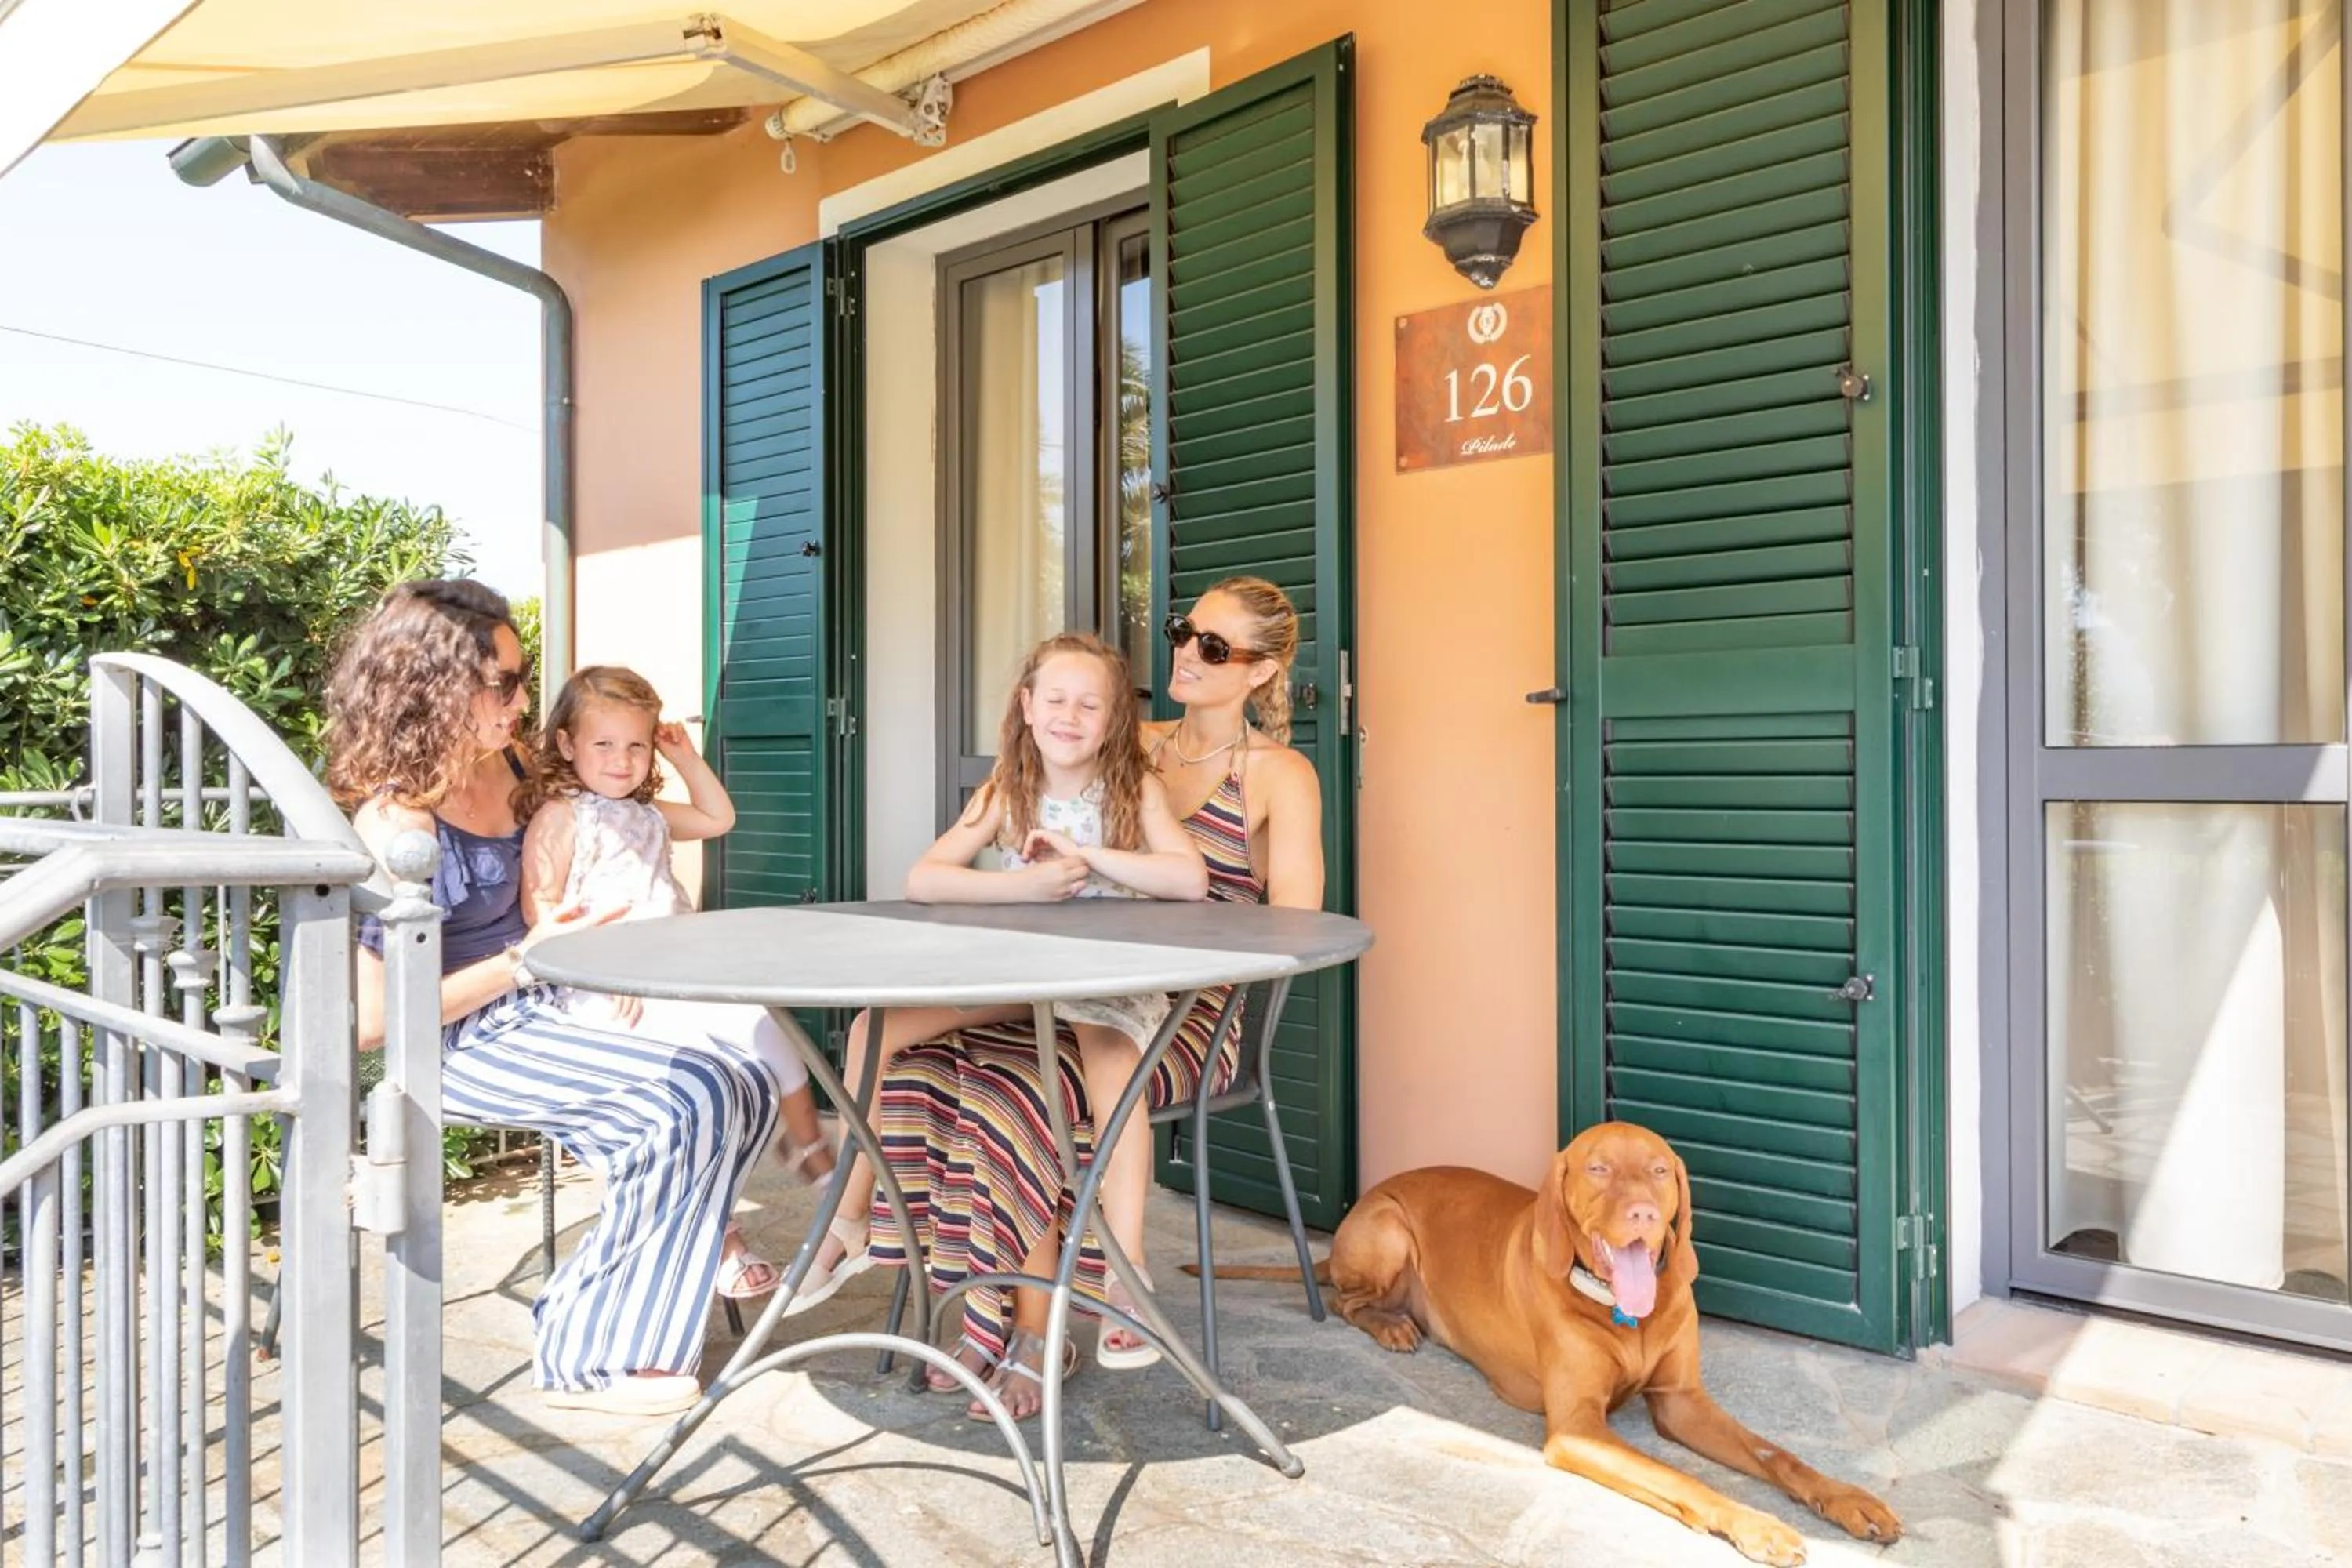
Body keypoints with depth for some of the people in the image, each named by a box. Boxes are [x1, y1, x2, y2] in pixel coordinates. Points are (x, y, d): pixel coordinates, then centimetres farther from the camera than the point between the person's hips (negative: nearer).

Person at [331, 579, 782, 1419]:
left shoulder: (506, 763, 1)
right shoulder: (398, 827, -21)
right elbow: (371, 1019, -22)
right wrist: (524, 962, -19)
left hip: (540, 1006, 7)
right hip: (466, 1044, -7)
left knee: (748, 1086, -8)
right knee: (690, 1102, -23)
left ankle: (668, 1235, 19)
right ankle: (585, 1356, -6)